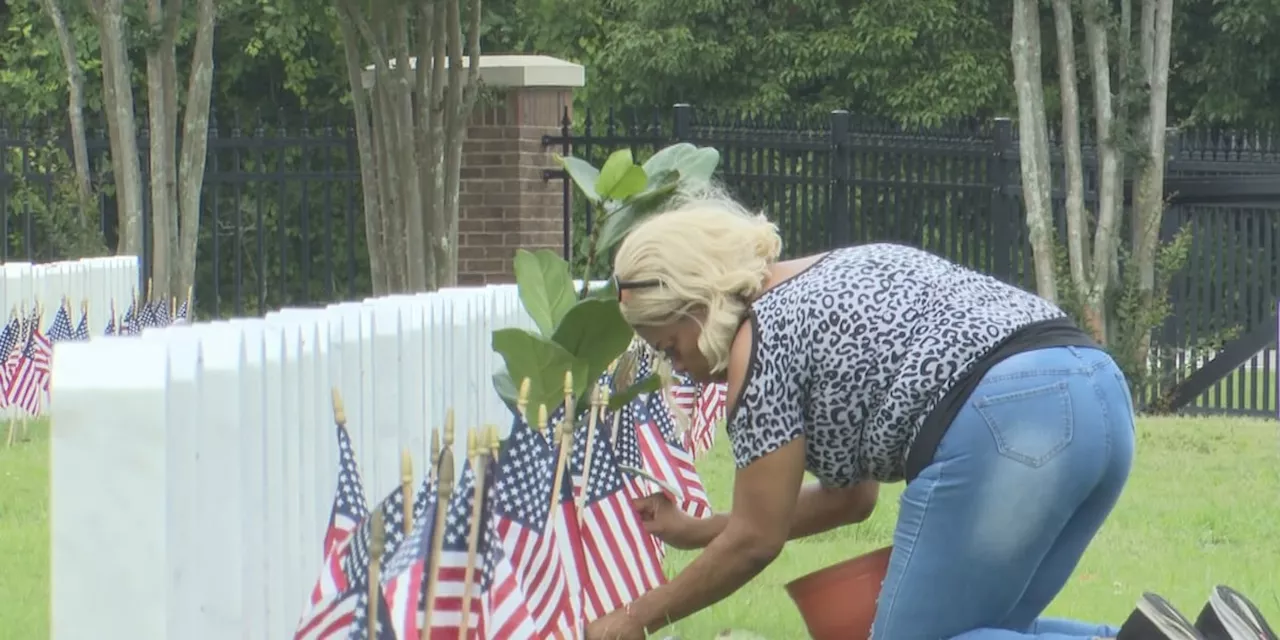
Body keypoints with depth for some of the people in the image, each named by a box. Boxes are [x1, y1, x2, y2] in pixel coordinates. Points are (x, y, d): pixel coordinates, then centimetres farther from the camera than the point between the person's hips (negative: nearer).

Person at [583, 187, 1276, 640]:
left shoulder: (760, 341, 4)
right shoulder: (827, 281, 30)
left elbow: (756, 540, 7)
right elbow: (852, 495, 34)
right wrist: (696, 531, 41)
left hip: (1002, 423, -9)